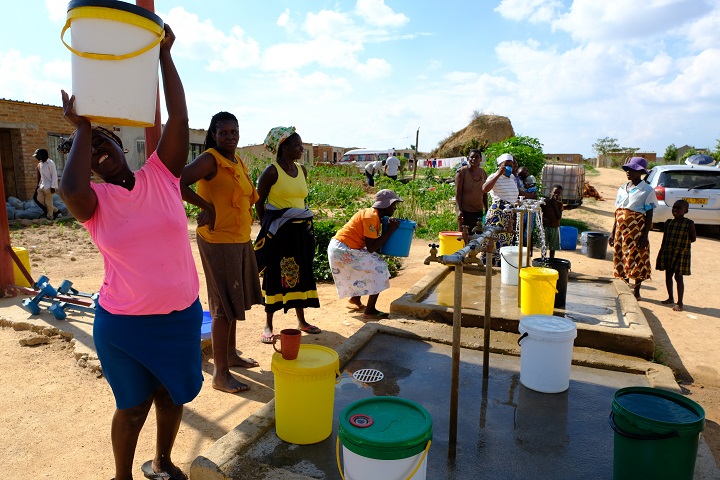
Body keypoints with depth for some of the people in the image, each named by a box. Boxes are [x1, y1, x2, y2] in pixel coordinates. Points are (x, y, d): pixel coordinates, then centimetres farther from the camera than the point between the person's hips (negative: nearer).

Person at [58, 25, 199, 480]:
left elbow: (179, 118, -10)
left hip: (182, 315, 2)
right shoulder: (95, 199, -5)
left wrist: (164, 53, -11)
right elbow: (70, 190, -29)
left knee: (173, 395, 18)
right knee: (134, 405, 11)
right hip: (124, 323, -2)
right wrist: (81, 128, -16)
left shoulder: (161, 176, -2)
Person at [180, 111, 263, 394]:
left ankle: (231, 354, 35)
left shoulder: (238, 162, 12)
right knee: (224, 306, -4)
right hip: (219, 241, -9)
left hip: (241, 240, 9)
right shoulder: (210, 160, -14)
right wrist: (207, 206, -20)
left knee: (235, 301, 18)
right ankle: (220, 374, 7)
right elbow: (179, 183, -28)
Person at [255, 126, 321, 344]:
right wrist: (267, 227, 2)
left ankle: (301, 320, 24)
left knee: (300, 272, 11)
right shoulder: (272, 171, -10)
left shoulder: (302, 170, 9)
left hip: (301, 229, 6)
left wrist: (303, 224, 13)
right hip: (278, 230, -6)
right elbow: (259, 202, -3)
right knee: (275, 273, 0)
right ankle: (268, 325, 12)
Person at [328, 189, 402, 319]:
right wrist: (390, 230, -14)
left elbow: (375, 247, 12)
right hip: (343, 250, -10)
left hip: (339, 248, 10)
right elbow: (371, 248, -20)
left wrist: (390, 229, 5)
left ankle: (354, 300, 35)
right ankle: (370, 311, -4)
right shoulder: (371, 216, -16)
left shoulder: (374, 215, 14)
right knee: (379, 269, -7)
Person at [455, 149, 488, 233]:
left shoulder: (483, 173, 8)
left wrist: (486, 210, 12)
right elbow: (458, 193, -11)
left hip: (479, 211, 6)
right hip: (465, 211, -5)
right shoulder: (461, 172, -8)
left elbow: (484, 194, 14)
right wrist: (459, 210, -19)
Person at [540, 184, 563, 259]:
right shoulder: (545, 201, -3)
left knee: (553, 247, 9)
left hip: (555, 227, 2)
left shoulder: (559, 204, 2)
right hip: (545, 226, -2)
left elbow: (559, 217, -8)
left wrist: (555, 206, -12)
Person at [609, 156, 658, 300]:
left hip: (636, 230, -6)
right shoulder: (622, 188, 11)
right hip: (621, 229, 6)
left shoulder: (647, 190, -6)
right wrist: (613, 233, 11)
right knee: (621, 259, 9)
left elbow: (649, 215, -8)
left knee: (637, 260, 0)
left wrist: (645, 236, -14)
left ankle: (636, 291, 12)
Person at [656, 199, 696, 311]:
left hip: (681, 254, -5)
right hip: (667, 252, 5)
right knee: (668, 276, 13)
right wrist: (661, 253, 9)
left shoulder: (689, 223, -6)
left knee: (678, 277, -2)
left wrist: (682, 242, -11)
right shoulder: (668, 222, 6)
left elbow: (693, 238, 1)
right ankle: (670, 298, 29)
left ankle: (680, 302, 7)